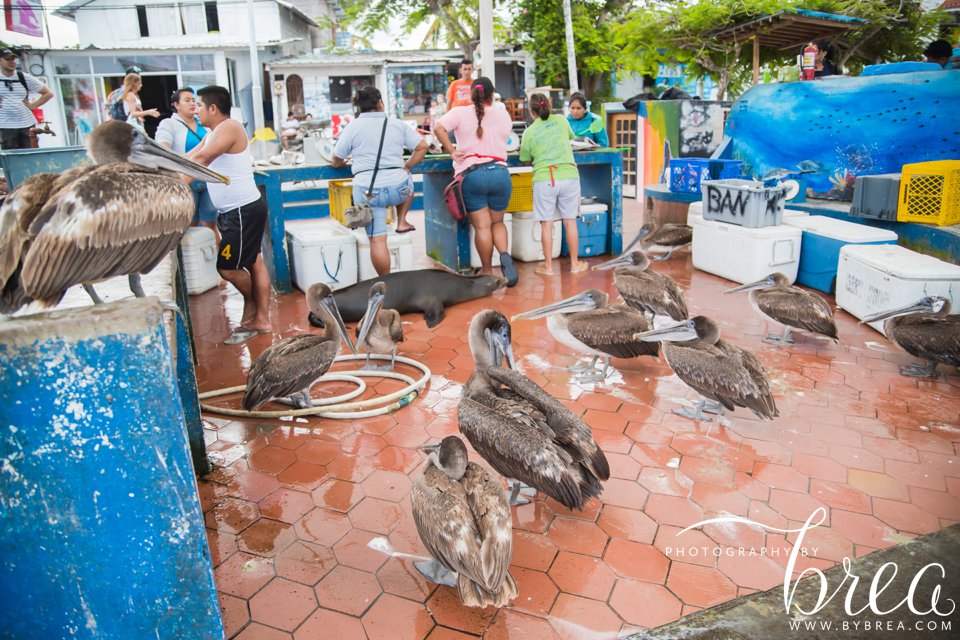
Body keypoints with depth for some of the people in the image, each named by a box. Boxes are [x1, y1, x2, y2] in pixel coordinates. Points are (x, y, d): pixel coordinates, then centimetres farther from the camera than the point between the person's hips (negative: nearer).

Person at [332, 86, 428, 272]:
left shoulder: (353, 127, 1)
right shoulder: (397, 124, 7)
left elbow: (336, 162, 8)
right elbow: (422, 146, 8)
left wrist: (342, 163, 30)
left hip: (368, 191, -2)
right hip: (398, 187, 2)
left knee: (377, 240, 3)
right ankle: (402, 222, 27)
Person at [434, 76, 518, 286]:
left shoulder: (460, 113, 3)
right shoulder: (503, 115, 10)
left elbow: (438, 128, -10)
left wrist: (451, 151, -4)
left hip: (471, 174, -2)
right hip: (500, 173, 2)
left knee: (482, 226, 4)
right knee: (497, 222, 17)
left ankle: (486, 271, 13)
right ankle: (505, 256, -8)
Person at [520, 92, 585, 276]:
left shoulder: (529, 132, 1)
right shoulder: (561, 120, 8)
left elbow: (525, 159, 9)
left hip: (544, 179, -2)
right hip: (569, 176, 2)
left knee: (546, 224, 4)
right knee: (570, 222, 8)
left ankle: (548, 266, 8)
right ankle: (574, 263, 17)